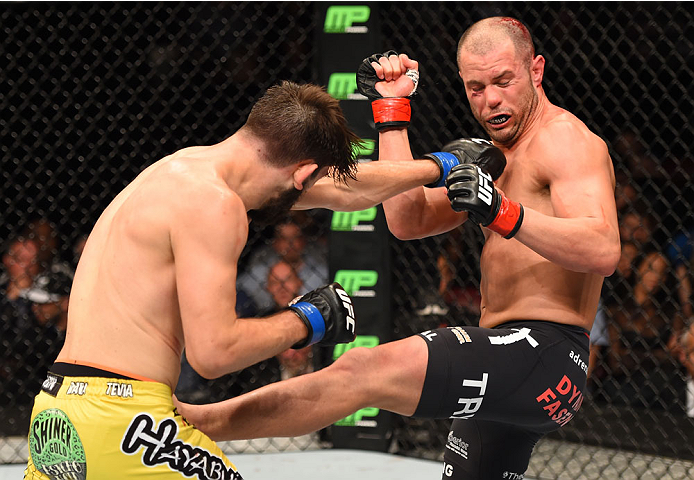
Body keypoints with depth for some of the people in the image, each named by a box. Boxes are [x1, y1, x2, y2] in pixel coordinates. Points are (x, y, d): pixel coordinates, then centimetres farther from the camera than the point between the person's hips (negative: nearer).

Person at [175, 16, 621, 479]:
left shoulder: (565, 138, -5)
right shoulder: (496, 155, 24)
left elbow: (603, 251, -20)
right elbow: (408, 219, 14)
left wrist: (503, 213, -32)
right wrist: (392, 109, 14)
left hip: (544, 354, -10)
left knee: (366, 370, -23)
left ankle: (191, 421, -24)